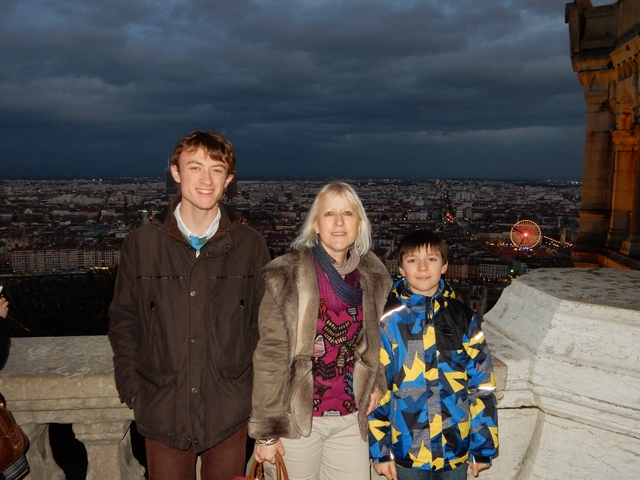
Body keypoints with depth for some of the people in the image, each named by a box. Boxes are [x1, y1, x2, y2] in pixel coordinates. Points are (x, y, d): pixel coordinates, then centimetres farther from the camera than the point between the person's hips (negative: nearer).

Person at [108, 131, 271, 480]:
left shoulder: (250, 246, -2)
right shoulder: (140, 244, -2)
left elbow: (264, 322, 3)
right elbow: (123, 322, 4)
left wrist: (256, 383, -1)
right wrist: (131, 387, -2)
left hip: (229, 411, 0)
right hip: (162, 410, 0)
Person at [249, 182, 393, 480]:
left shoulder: (373, 277, 3)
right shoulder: (288, 275, -11)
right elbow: (271, 354, -12)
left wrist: (376, 380, 1)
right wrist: (266, 430, -11)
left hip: (351, 419, 4)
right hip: (297, 418, -4)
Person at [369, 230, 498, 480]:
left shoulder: (463, 318, -1)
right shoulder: (388, 320, -8)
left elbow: (482, 384, 2)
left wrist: (483, 446, 2)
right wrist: (379, 449, -5)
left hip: (456, 449, 2)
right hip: (406, 449, -2)